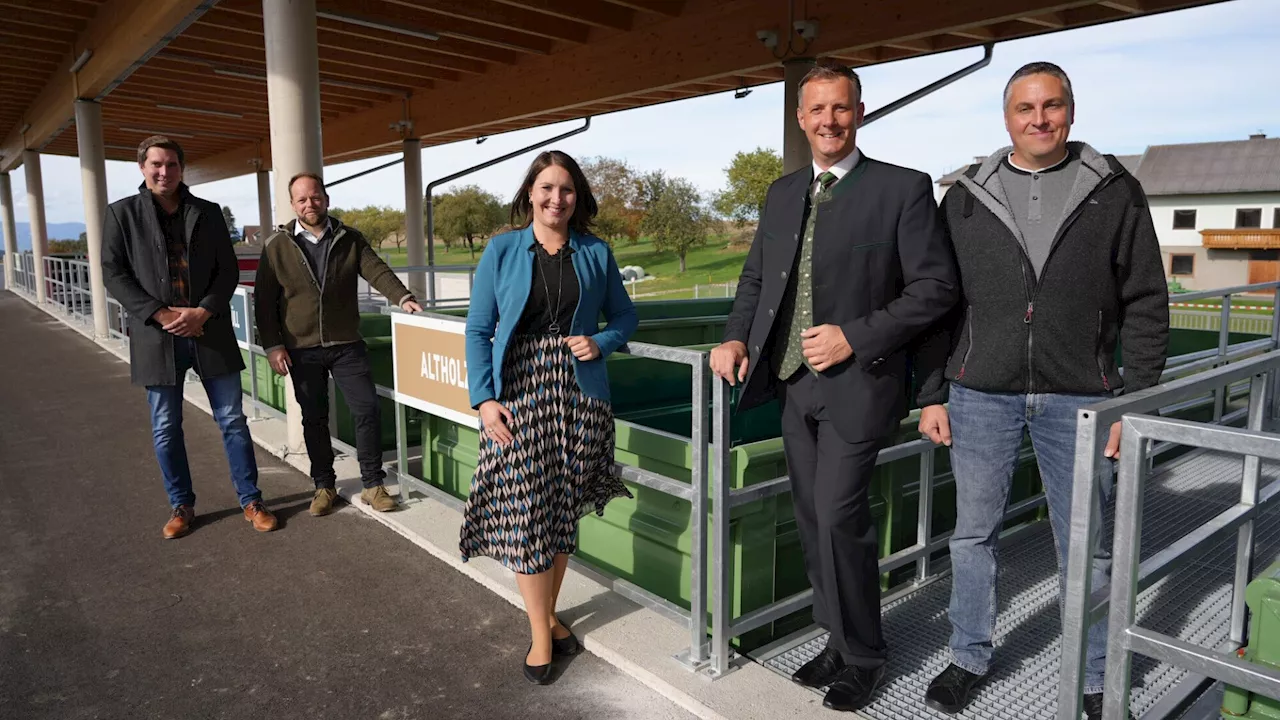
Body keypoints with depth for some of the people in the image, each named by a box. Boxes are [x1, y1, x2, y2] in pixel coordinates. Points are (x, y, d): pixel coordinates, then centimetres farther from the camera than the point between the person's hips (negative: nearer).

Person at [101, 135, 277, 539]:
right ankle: (181, 506, 24)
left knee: (232, 421, 4)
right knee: (166, 429, 9)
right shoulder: (122, 214, 4)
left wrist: (203, 312, -11)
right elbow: (114, 275, -1)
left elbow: (228, 271, 5)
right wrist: (161, 315, -13)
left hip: (210, 332, 1)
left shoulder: (208, 213, 8)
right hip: (157, 335, 0)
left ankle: (251, 501, 15)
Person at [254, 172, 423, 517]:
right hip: (301, 349, 0)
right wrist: (272, 345, -5)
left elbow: (376, 270, -9)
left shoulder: (350, 239, 4)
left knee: (367, 408, -4)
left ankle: (372, 483, 9)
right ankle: (324, 486, 23)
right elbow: (264, 299, 1)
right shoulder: (277, 245, 1)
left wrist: (402, 297, -28)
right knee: (314, 418, 8)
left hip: (347, 345, 1)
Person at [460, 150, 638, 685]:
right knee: (524, 513, -2)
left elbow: (623, 316, 15)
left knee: (565, 510, 10)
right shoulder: (502, 250, 2)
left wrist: (601, 342, -7)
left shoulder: (595, 252, 6)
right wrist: (483, 397, -9)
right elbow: (478, 329, 1)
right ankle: (541, 634, 14)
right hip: (518, 393, -2)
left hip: (578, 394, 2)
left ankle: (548, 614, 30)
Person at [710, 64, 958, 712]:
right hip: (793, 382, 6)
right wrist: (737, 339, 1)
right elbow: (755, 277, 18)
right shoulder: (782, 193, 12)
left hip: (856, 382, -6)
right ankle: (840, 639, 31)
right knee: (814, 520, 12)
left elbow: (936, 285, -9)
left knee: (838, 517, -8)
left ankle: (861, 657, 16)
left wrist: (856, 336, -17)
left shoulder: (903, 188, -5)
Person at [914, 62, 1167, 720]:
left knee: (1086, 546, 9)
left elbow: (1145, 305, 3)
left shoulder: (1114, 192, 3)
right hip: (979, 395, 1)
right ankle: (970, 658, 29)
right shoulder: (965, 198, 5)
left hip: (1078, 399, -1)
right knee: (972, 535, 10)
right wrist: (931, 395, 1)